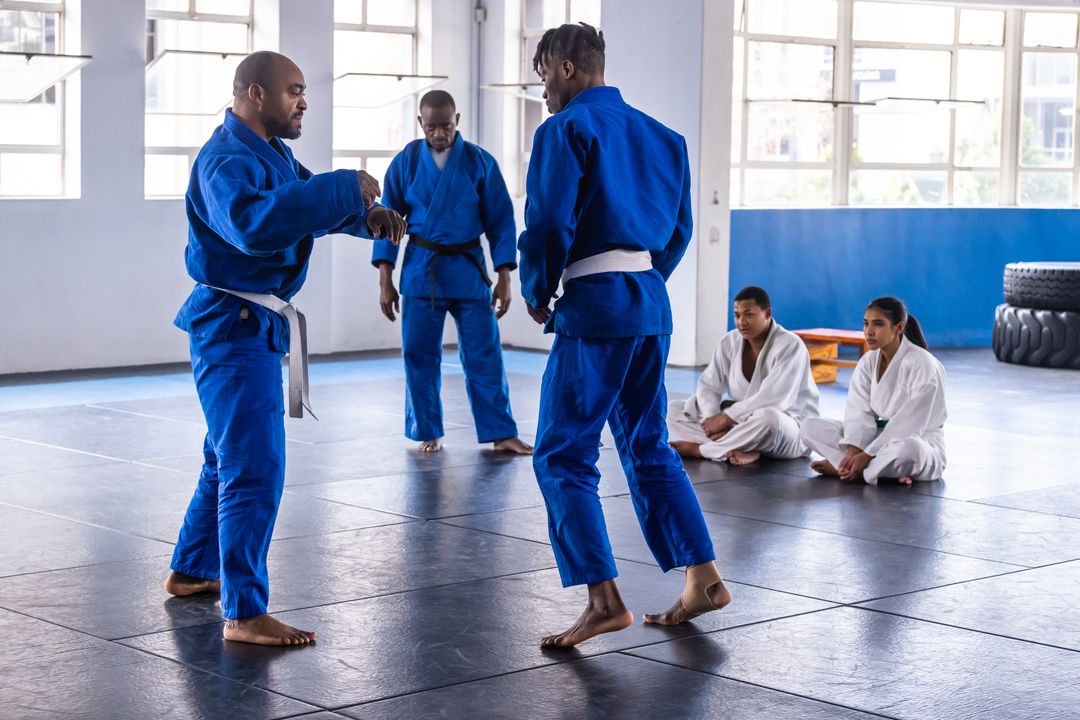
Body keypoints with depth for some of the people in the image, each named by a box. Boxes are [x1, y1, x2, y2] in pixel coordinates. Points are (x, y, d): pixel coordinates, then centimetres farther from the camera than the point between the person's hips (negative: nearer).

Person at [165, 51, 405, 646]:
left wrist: (370, 214, -4)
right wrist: (344, 189, -35)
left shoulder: (270, 151, 12)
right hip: (234, 324, -11)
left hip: (255, 324, 11)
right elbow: (253, 222, -39)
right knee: (255, 468, -12)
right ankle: (243, 613, -10)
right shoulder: (227, 159, -21)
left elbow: (307, 202, 17)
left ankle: (192, 571, 37)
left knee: (230, 456, 22)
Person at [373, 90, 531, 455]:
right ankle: (428, 433, 17)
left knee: (484, 353, 0)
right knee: (419, 354, 3)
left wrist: (504, 278, -3)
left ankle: (501, 434, 7)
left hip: (468, 268, -1)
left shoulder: (480, 162, -2)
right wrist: (385, 281, 0)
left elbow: (501, 221, 2)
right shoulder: (406, 162, 0)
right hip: (420, 269, 1)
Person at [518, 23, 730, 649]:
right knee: (648, 444, 18)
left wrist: (538, 293, 0)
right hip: (652, 302, 8)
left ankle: (605, 601, -9)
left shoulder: (564, 130, -8)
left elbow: (550, 224, -15)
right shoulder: (660, 135, 15)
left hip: (595, 305, -8)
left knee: (564, 455, -2)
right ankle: (704, 579, 18)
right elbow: (679, 227, 18)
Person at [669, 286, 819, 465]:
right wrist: (714, 423, -21)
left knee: (768, 418, -43)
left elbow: (772, 400, -27)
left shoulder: (790, 345, -17)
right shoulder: (729, 342, 1)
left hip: (789, 427, -6)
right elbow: (709, 386, -2)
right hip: (740, 425, 6)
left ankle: (700, 449, -23)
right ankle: (741, 451, -29)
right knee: (674, 409, -6)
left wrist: (725, 418, -25)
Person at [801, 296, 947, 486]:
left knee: (908, 449, -44)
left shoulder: (923, 365, -18)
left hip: (919, 441, -6)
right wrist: (853, 452, -26)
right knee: (811, 427, -9)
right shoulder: (867, 362, 2)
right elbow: (860, 413, -7)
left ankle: (839, 465, -22)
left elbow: (910, 424, -22)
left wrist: (866, 456, -26)